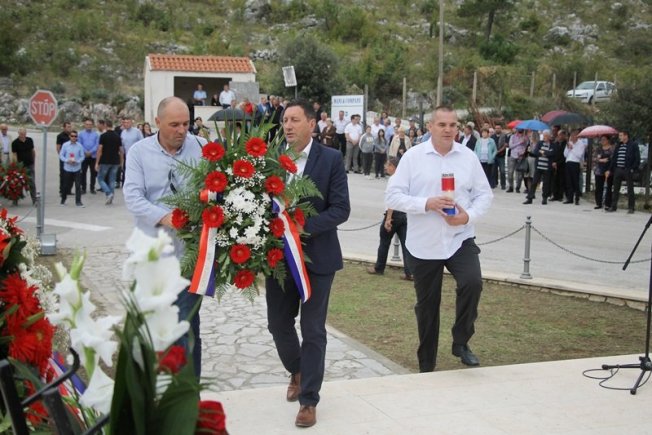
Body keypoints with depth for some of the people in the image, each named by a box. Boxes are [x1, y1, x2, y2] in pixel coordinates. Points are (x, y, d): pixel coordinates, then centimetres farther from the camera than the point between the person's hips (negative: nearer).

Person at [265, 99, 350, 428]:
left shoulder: (331, 159, -7)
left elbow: (341, 209, -11)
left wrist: (303, 227, -22)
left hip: (316, 255, -3)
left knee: (313, 329, 3)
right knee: (278, 323, 12)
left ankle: (309, 400, 15)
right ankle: (297, 372, 41)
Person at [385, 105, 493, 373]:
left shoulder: (468, 157, 2)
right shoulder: (413, 156, -4)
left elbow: (484, 194, 5)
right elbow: (393, 196, -8)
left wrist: (469, 215, -15)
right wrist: (427, 204, -21)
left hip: (460, 238, 1)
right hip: (423, 243, -1)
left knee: (472, 284, -23)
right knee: (427, 305, 10)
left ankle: (460, 342, 2)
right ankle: (426, 365, 27)